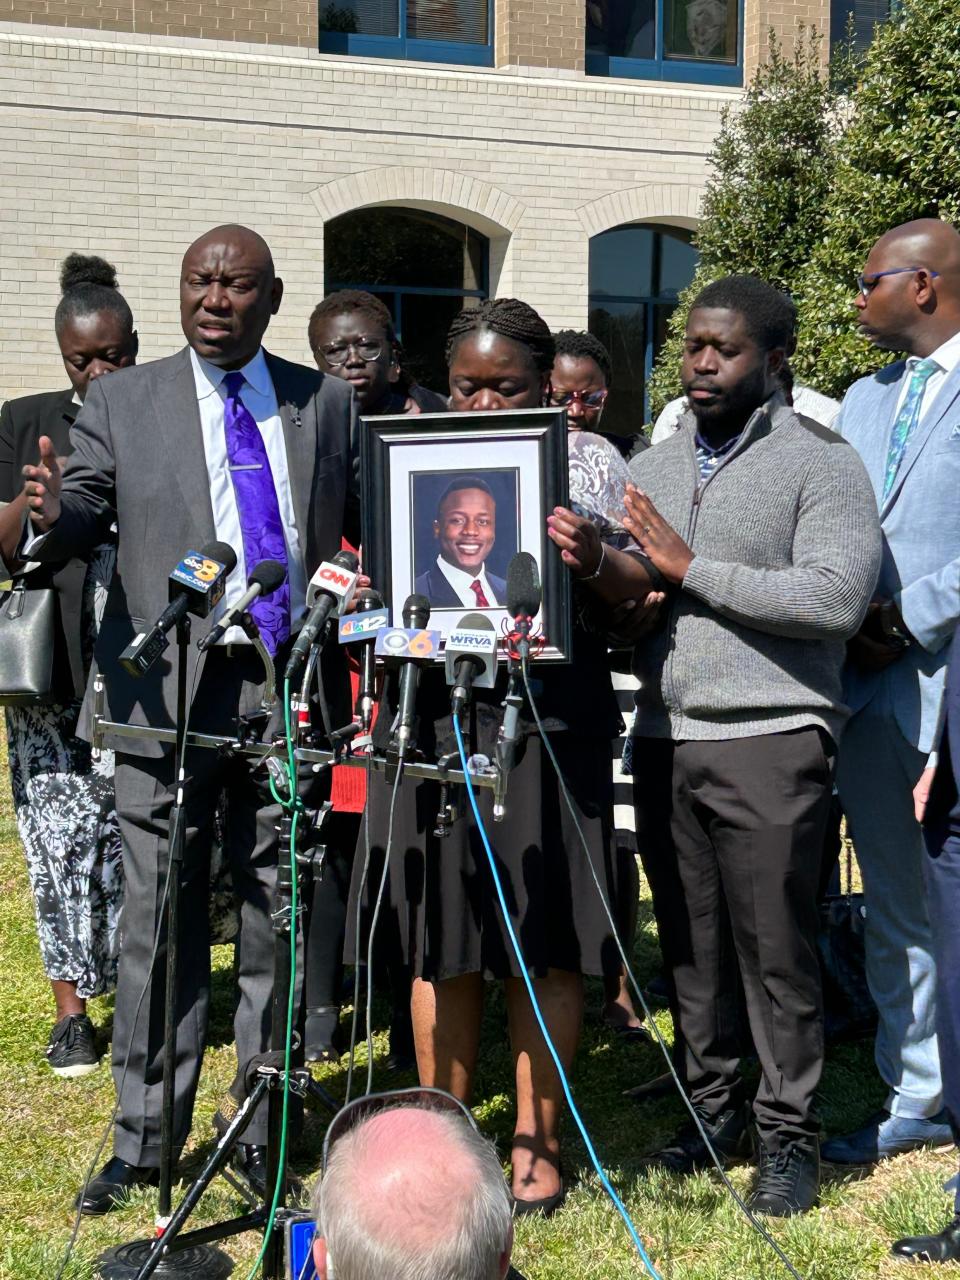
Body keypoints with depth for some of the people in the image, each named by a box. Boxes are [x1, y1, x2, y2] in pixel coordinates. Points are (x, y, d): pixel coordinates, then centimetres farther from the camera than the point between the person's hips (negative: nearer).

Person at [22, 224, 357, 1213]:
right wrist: (50, 512, -27)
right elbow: (80, 518, -4)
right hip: (170, 691, -1)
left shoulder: (326, 402, 10)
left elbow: (362, 526, 12)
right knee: (159, 921, 2)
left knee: (279, 921, 9)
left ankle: (265, 1131, 23)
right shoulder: (122, 402, 6)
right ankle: (144, 1139, 15)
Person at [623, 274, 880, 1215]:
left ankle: (788, 1135, 14)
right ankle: (713, 1109, 26)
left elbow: (838, 598, -15)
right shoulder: (647, 470, 16)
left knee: (775, 950, 0)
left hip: (769, 741, -5)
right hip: (665, 739, 5)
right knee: (690, 944, 11)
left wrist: (691, 567, -14)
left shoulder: (821, 465, -2)